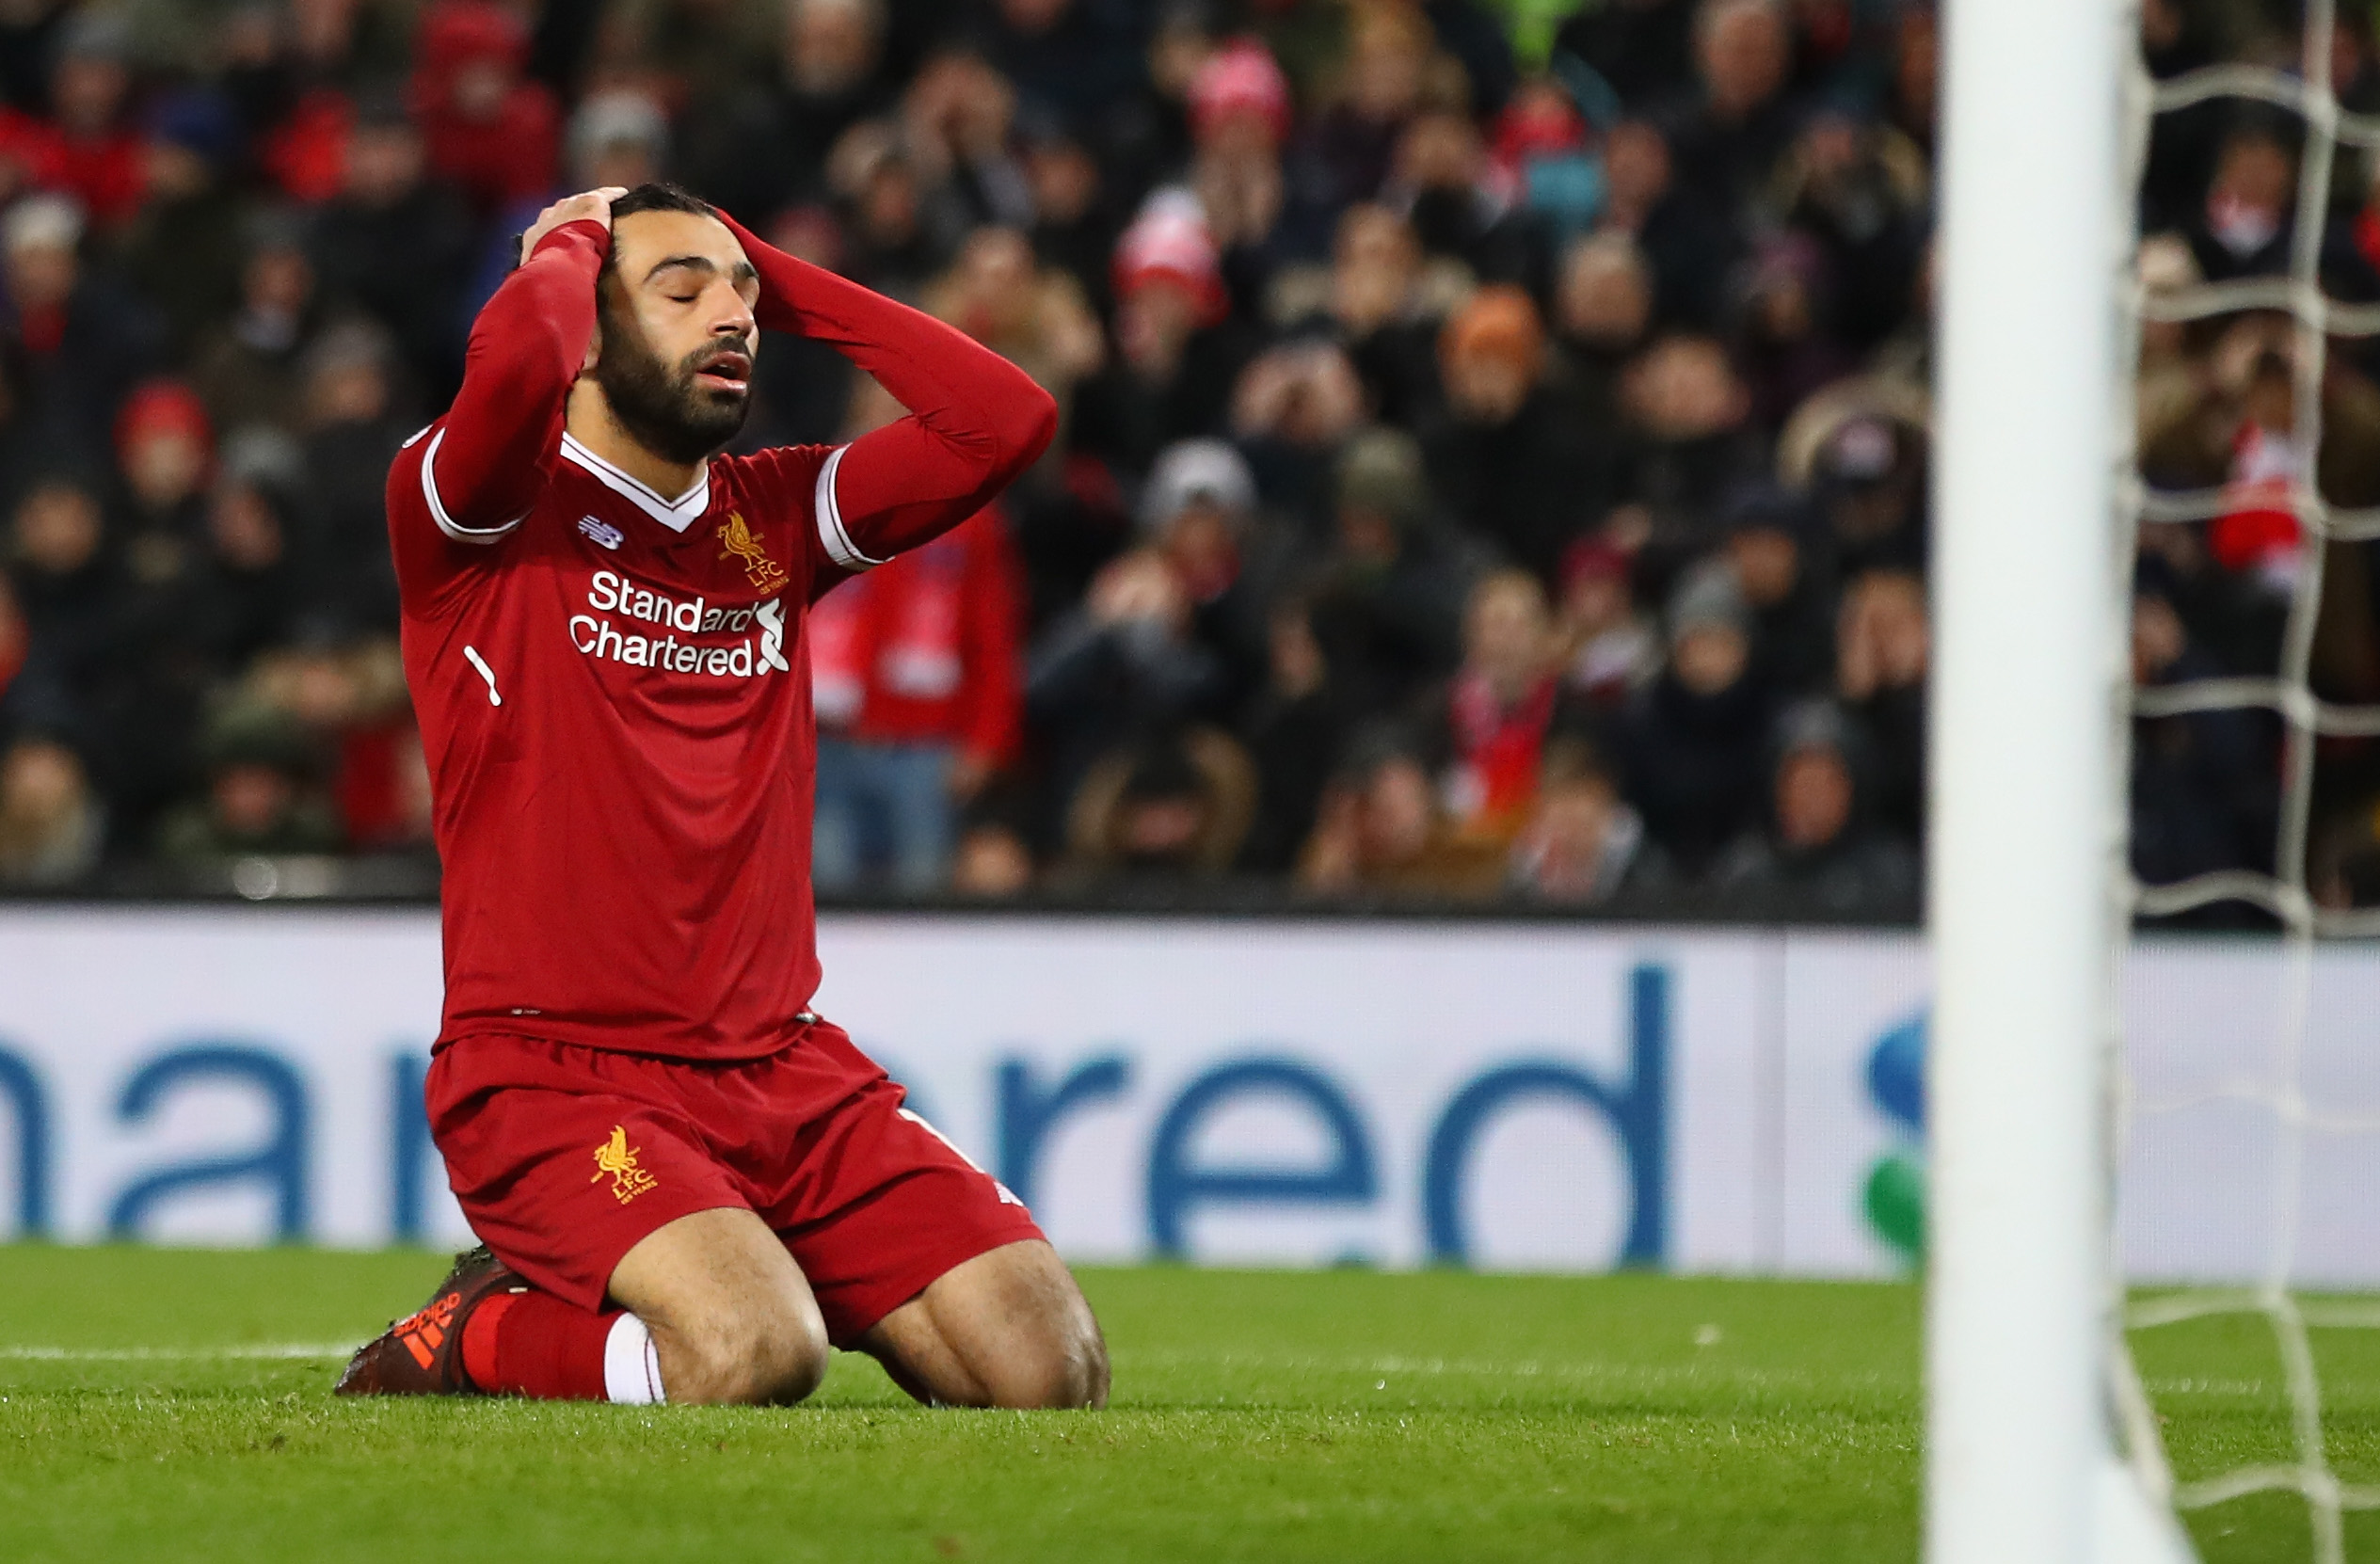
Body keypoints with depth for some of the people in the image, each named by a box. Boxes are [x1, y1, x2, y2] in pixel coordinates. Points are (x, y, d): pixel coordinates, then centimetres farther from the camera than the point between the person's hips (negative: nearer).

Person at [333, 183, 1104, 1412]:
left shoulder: (773, 514, 16)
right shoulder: (473, 511, -3)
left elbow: (1004, 420, 6)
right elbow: (519, 361, -25)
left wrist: (772, 273, 8)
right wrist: (574, 240, -2)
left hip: (782, 1071, 6)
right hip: (552, 1070, -6)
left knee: (1049, 1367, -9)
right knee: (755, 1355, -32)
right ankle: (475, 1337, -1)